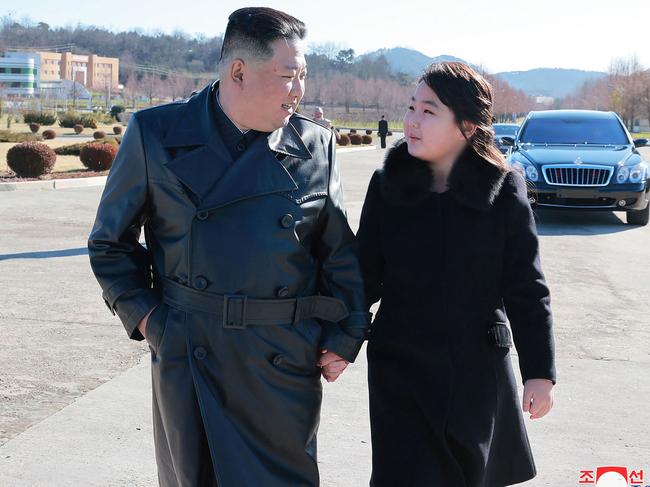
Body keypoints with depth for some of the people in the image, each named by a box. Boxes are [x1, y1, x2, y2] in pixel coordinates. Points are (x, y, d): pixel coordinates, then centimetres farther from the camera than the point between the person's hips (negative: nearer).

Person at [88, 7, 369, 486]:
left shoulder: (315, 146, 0)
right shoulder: (156, 134, -4)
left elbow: (339, 250, 7)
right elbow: (110, 241, 6)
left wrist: (345, 337, 1)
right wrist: (142, 314, -3)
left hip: (286, 362, 1)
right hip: (186, 356, 0)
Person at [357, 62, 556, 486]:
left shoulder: (504, 192, -8)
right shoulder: (388, 185, -4)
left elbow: (526, 290, -5)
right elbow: (367, 276, -1)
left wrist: (540, 372, -4)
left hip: (478, 371, 0)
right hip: (401, 371, 0)